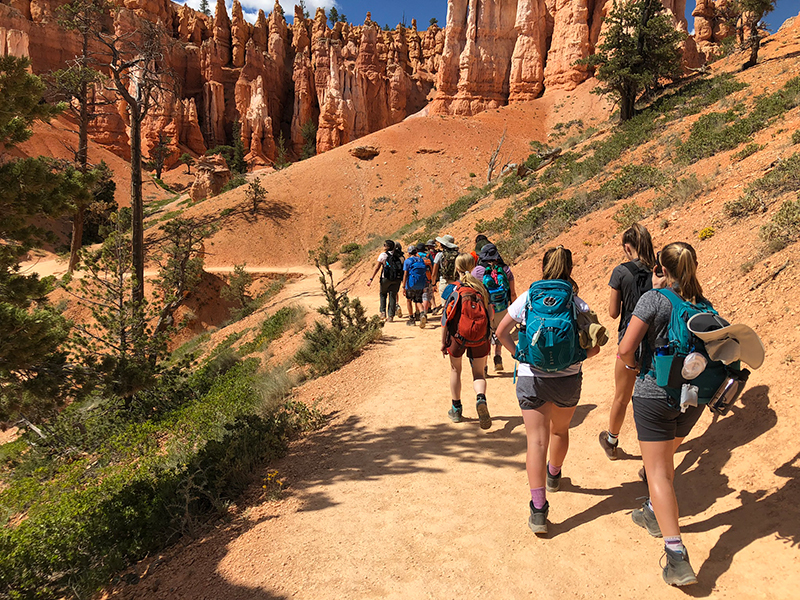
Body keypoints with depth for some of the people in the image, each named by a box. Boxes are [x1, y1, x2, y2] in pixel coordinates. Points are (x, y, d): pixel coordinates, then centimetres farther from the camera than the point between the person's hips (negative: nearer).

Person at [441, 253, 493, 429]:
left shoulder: (455, 290, -10)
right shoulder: (482, 288, -3)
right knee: (479, 374, 14)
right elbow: (490, 314, 1)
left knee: (455, 370, 20)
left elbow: (446, 319, -9)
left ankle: (456, 409, 28)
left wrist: (443, 342, 1)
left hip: (457, 337, -1)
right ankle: (481, 398, -17)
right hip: (480, 340, 1)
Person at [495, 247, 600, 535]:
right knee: (560, 430, 26)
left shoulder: (527, 298, -2)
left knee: (537, 441, -1)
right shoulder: (577, 303, -4)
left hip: (531, 378, -1)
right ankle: (554, 476, 51)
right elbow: (594, 347, -6)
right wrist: (572, 359, 9)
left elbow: (501, 332, 4)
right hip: (568, 379, 2)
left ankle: (538, 510, -8)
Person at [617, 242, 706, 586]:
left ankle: (677, 557, -4)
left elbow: (625, 349, -18)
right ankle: (653, 514, 45)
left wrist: (632, 365, 2)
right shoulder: (702, 304, 4)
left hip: (655, 393, -6)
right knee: (666, 460, 25)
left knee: (657, 472, 0)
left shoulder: (653, 299, -14)